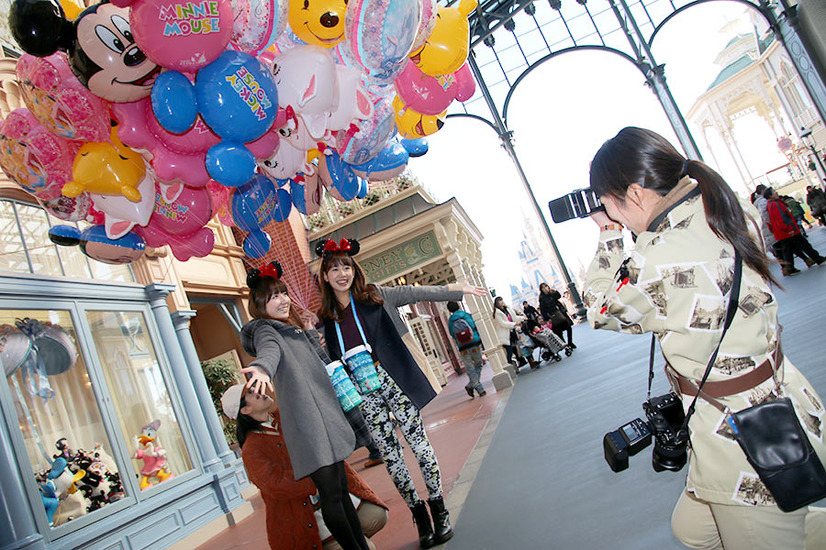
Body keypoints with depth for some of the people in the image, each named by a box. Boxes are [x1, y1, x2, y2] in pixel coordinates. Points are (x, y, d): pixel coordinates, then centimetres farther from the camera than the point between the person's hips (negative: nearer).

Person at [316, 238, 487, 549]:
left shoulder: (374, 296, 3)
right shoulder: (325, 318, 8)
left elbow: (414, 293, 2)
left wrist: (457, 290, 2)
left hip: (391, 380, -2)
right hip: (362, 392, 2)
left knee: (417, 439, -2)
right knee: (389, 452, 5)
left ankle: (439, 510, 13)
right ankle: (420, 515, 18)